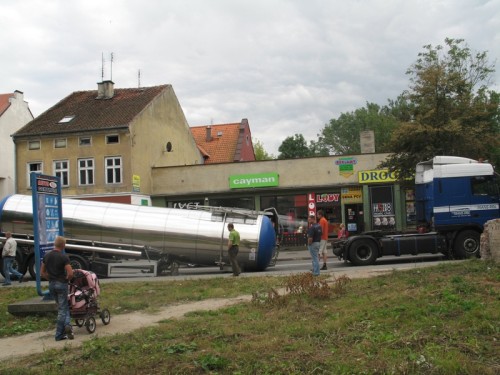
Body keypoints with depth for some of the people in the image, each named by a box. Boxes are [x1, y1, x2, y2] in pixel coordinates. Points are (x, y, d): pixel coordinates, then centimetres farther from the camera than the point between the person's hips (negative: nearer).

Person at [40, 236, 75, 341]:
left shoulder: (47, 256, 3)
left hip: (51, 284, 6)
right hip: (61, 284, -5)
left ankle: (66, 325, 7)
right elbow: (70, 273, -20)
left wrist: (50, 278, 14)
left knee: (63, 307, 18)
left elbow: (42, 272, 10)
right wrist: (67, 279, -1)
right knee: (62, 309, 3)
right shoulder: (64, 257, -15)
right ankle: (59, 334, 3)